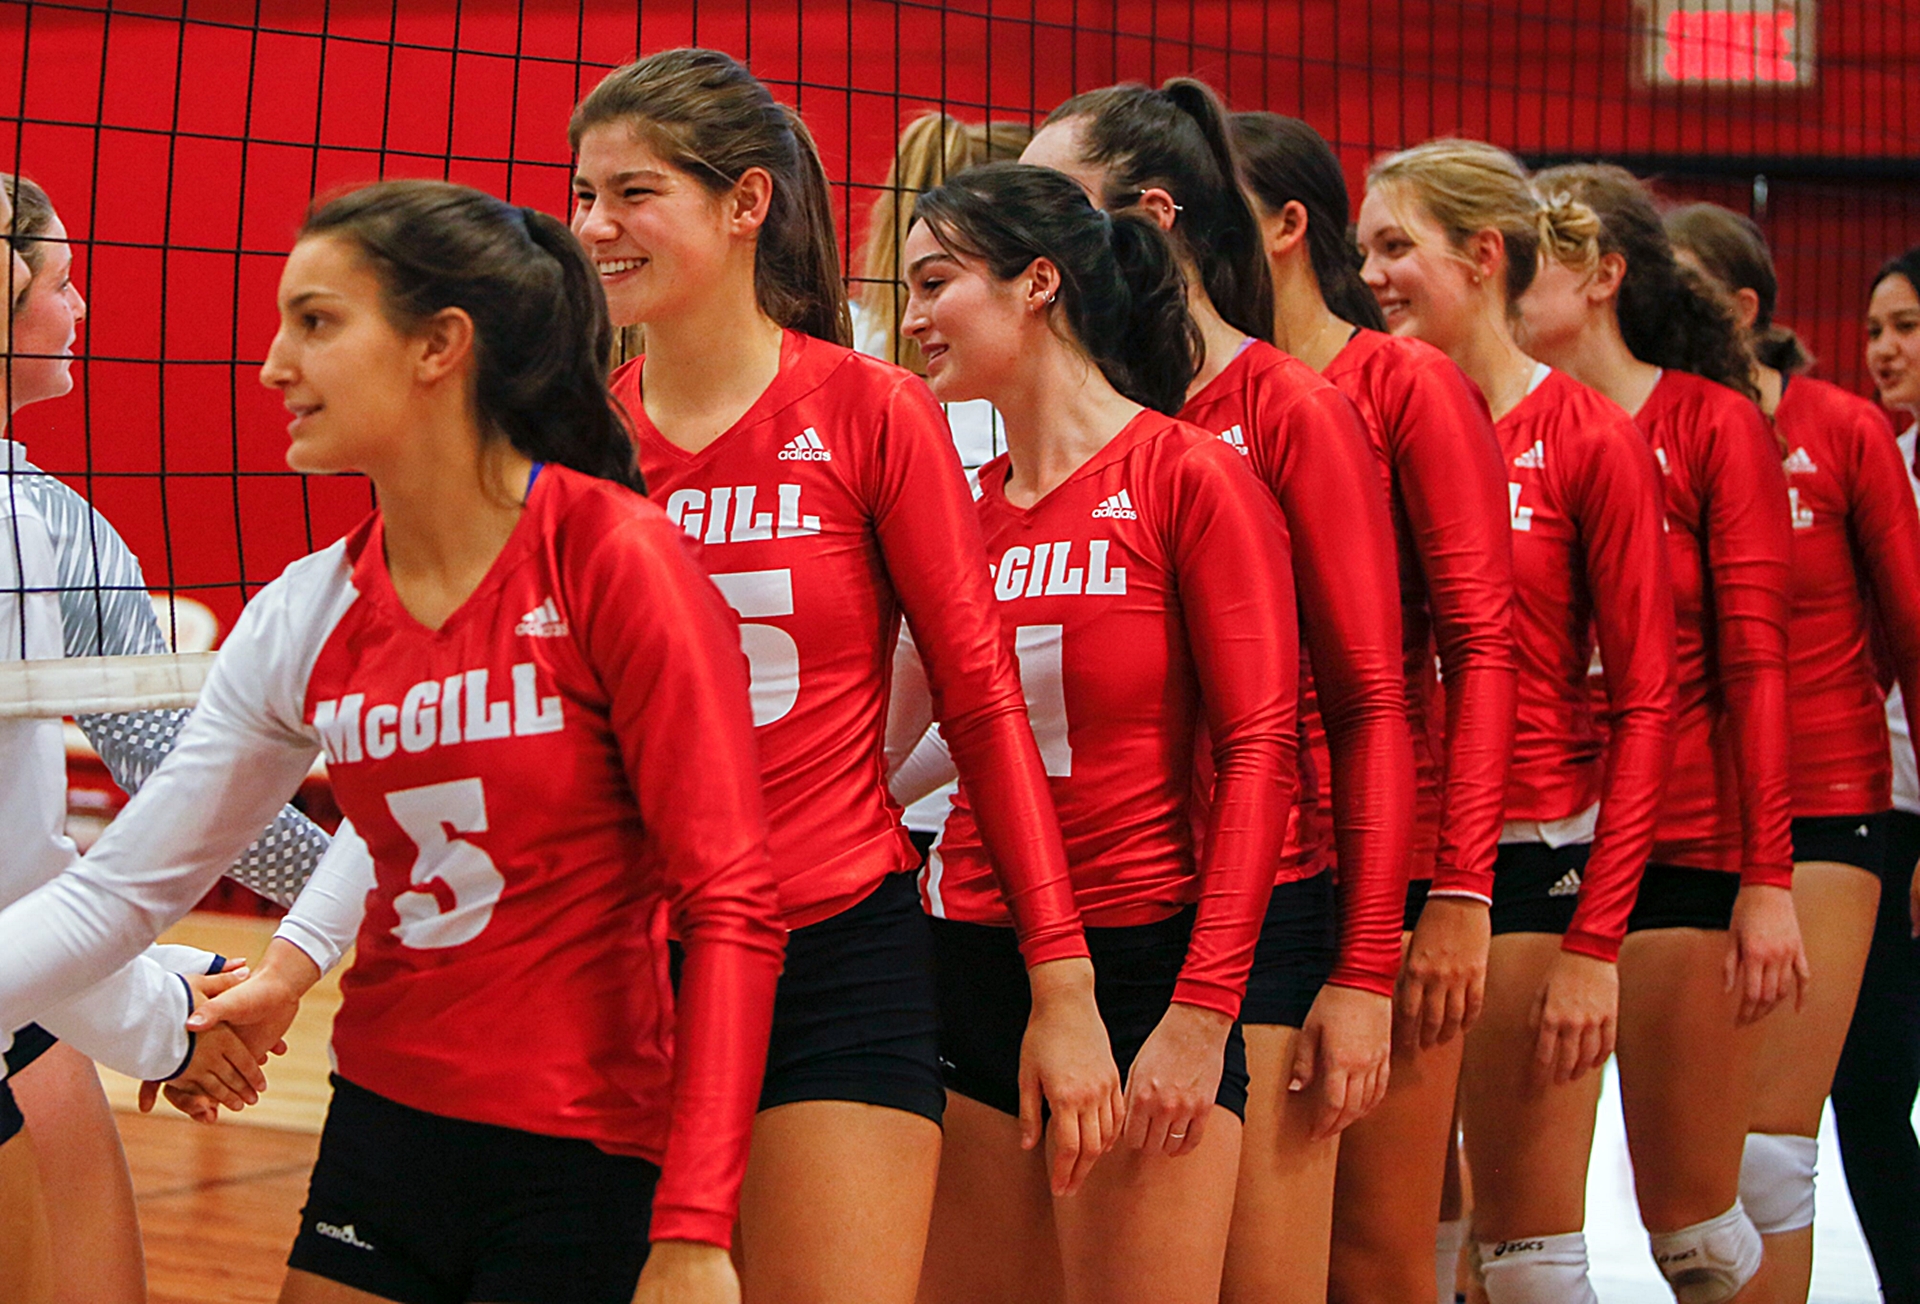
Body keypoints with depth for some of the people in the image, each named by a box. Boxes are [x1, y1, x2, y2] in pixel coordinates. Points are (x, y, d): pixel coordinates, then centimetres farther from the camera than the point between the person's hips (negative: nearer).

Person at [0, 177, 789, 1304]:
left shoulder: (613, 557, -13)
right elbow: (116, 894, 7)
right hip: (381, 1127, 5)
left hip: (586, 1165, -5)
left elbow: (729, 901, -16)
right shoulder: (304, 618, 3)